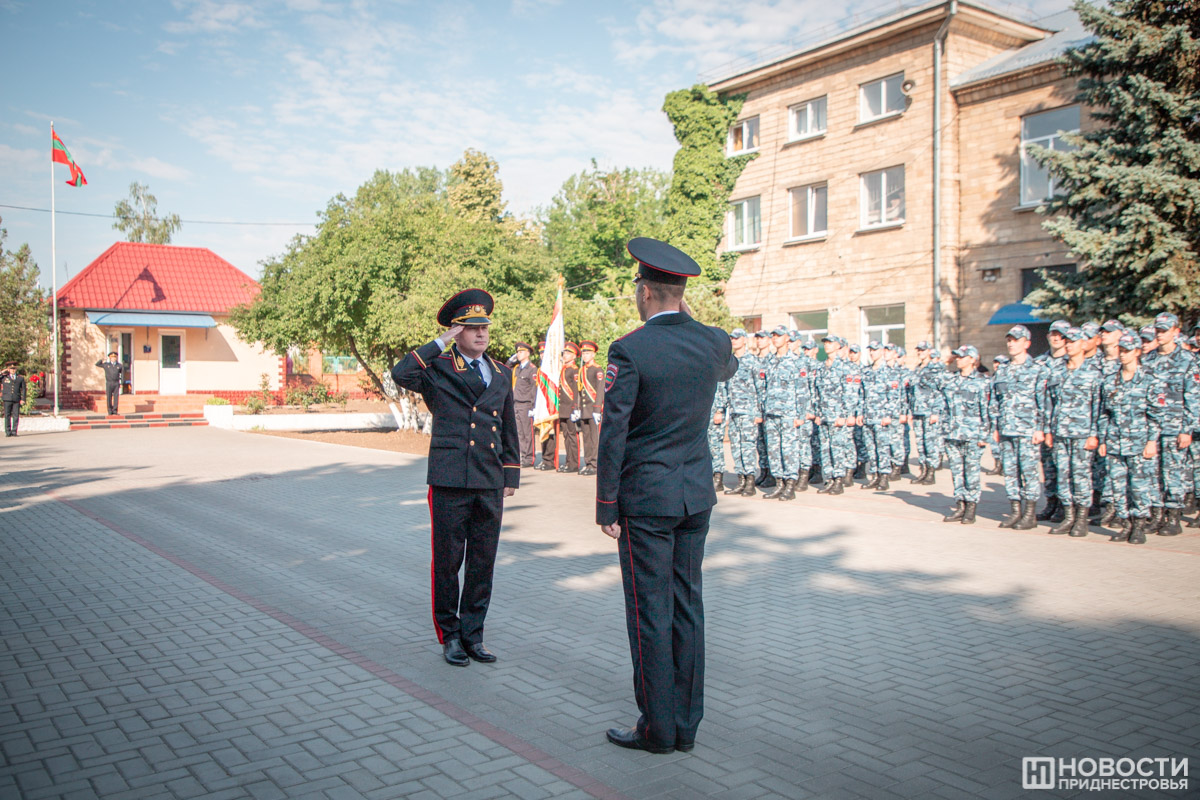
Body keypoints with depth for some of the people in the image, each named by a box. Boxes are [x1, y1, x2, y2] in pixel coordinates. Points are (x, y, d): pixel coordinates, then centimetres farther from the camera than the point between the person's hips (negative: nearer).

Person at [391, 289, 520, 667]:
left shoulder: (501, 373, 14)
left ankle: (472, 635, 23)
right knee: (447, 562, 5)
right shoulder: (437, 369, 0)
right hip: (449, 482, -4)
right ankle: (450, 636, 20)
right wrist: (440, 344, -13)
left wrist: (511, 476, 14)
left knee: (483, 564, 9)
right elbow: (401, 374, -22)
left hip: (490, 484, 4)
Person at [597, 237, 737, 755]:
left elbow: (613, 435, -15)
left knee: (650, 613, 4)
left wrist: (606, 508, -8)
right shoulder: (713, 342, 1)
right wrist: (687, 321, 17)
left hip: (646, 500, -6)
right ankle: (686, 725, 23)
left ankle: (657, 729, 14)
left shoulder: (629, 351, -15)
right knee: (687, 606, 13)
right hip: (695, 496, 6)